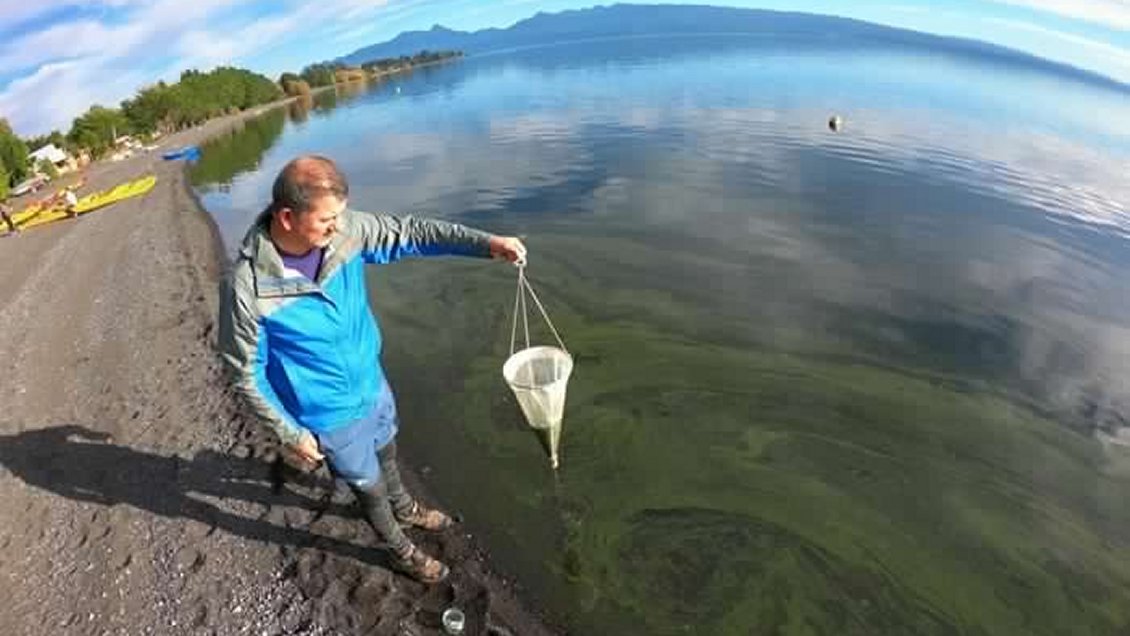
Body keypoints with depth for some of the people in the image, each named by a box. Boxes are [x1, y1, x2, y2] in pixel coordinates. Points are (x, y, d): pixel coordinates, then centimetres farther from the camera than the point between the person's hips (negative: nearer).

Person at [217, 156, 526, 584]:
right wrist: (291, 433, -13)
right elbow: (245, 373, -19)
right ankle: (401, 551, 49)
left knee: (386, 455, 31)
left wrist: (485, 243, -23)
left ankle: (405, 509, 63)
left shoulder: (344, 230, -19)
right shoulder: (247, 287, -31)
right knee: (369, 485, 19)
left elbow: (408, 233, -12)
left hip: (373, 385, 5)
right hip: (331, 416, -5)